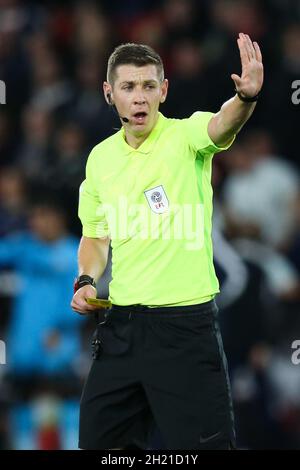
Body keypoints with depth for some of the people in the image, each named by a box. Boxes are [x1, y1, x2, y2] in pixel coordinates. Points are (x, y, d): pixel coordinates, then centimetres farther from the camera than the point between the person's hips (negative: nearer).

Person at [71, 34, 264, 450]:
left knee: (204, 442, -7)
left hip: (185, 322, -6)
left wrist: (246, 96, -53)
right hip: (121, 322, 6)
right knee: (100, 440, 11)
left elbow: (222, 126, -31)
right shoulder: (100, 158, 9)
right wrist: (87, 281, 3)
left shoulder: (184, 136, -7)